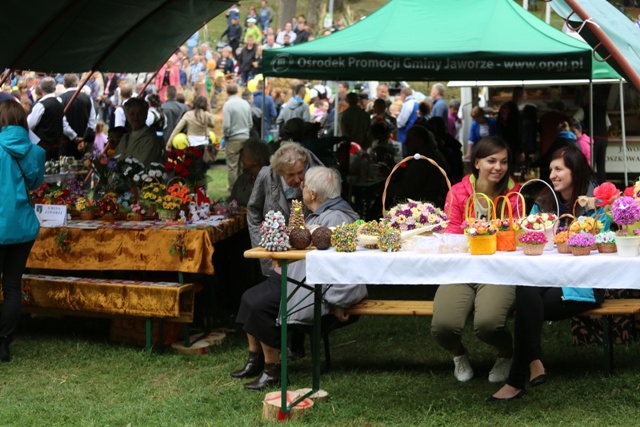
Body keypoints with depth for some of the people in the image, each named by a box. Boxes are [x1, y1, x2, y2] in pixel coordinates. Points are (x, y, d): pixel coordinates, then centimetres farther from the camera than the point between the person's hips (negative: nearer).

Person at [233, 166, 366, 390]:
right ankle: (255, 361, 15)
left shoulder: (335, 218, -22)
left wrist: (336, 302, -26)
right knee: (250, 297, 7)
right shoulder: (320, 214, 12)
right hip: (297, 277, 11)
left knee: (260, 305, -19)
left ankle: (272, 370, -8)